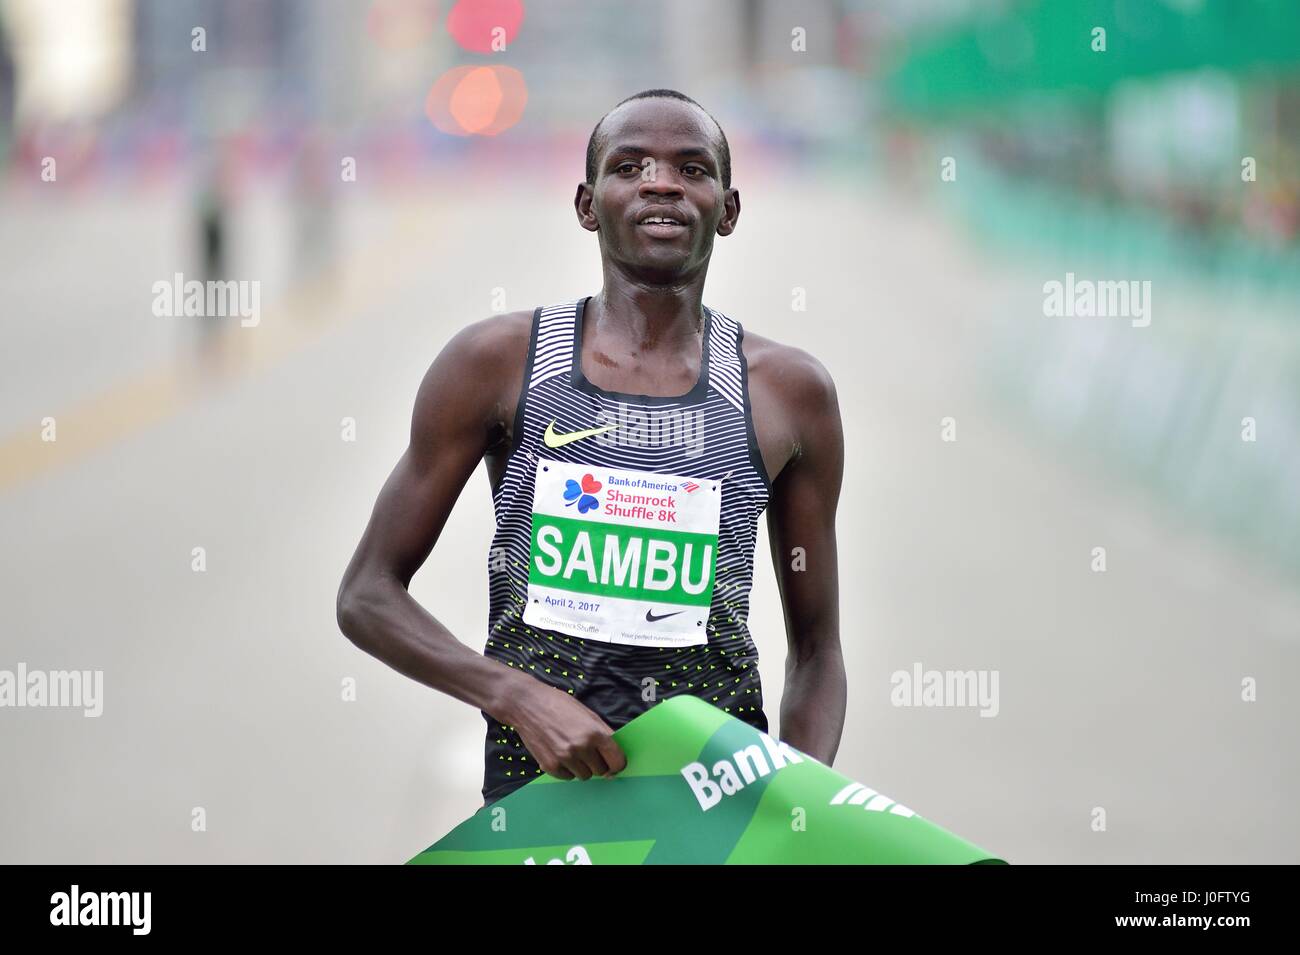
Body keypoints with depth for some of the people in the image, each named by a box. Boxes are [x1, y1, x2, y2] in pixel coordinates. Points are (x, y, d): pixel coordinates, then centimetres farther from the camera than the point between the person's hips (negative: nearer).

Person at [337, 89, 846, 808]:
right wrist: (519, 696, -10)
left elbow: (816, 649, 16)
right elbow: (367, 596, 6)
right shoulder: (498, 362, 5)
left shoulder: (790, 392, 9)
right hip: (534, 777, -1)